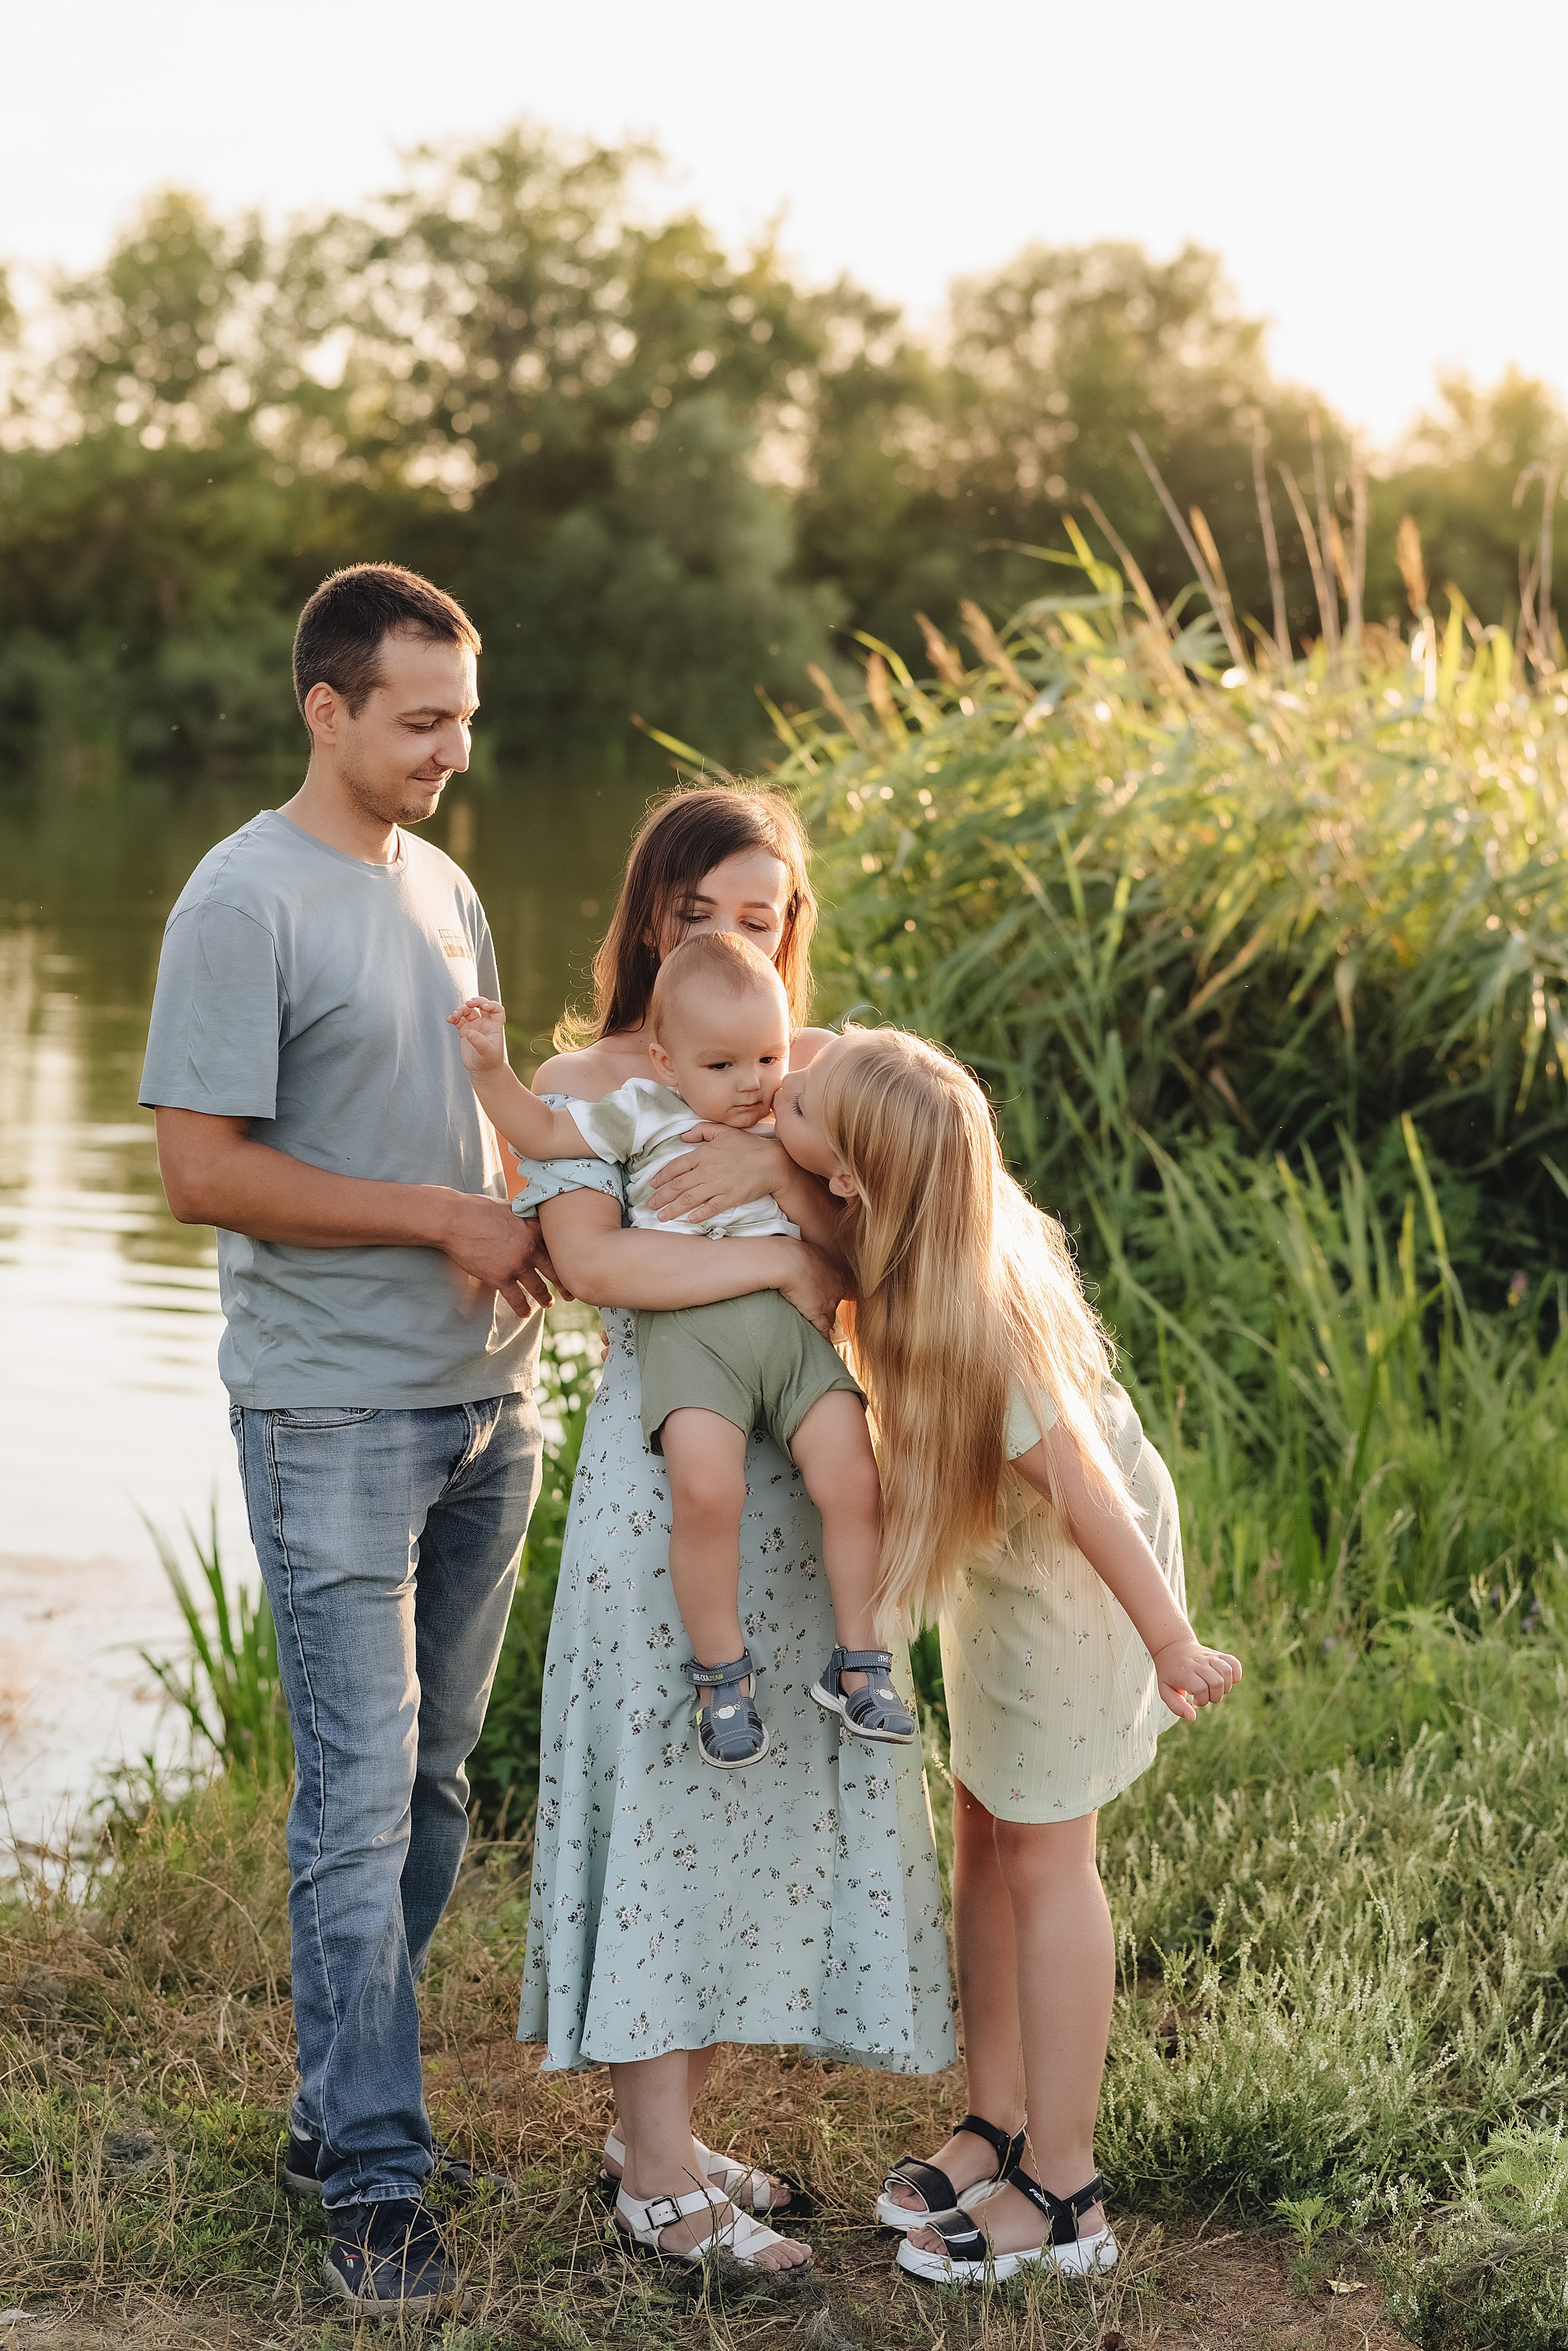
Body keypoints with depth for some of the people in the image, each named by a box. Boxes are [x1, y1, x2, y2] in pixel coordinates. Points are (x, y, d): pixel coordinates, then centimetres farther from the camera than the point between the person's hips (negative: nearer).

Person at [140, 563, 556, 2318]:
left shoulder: (441, 889, 13)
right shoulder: (245, 903, -11)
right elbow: (202, 1172, -16)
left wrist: (506, 1227, 1)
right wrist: (445, 1218, -14)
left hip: (484, 1401, 8)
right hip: (333, 1417, -7)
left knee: (429, 1779, 12)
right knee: (358, 1798, -5)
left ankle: (343, 2106, 25)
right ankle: (370, 2184, 3)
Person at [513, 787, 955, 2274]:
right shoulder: (585, 1085, -1)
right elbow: (588, 1260, -19)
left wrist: (780, 1172, -18)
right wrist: (777, 1262, -19)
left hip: (802, 1478, 5)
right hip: (661, 1469, -5)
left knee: (785, 1786, 6)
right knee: (666, 1780, -3)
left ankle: (660, 2126, 20)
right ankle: (660, 2175, 5)